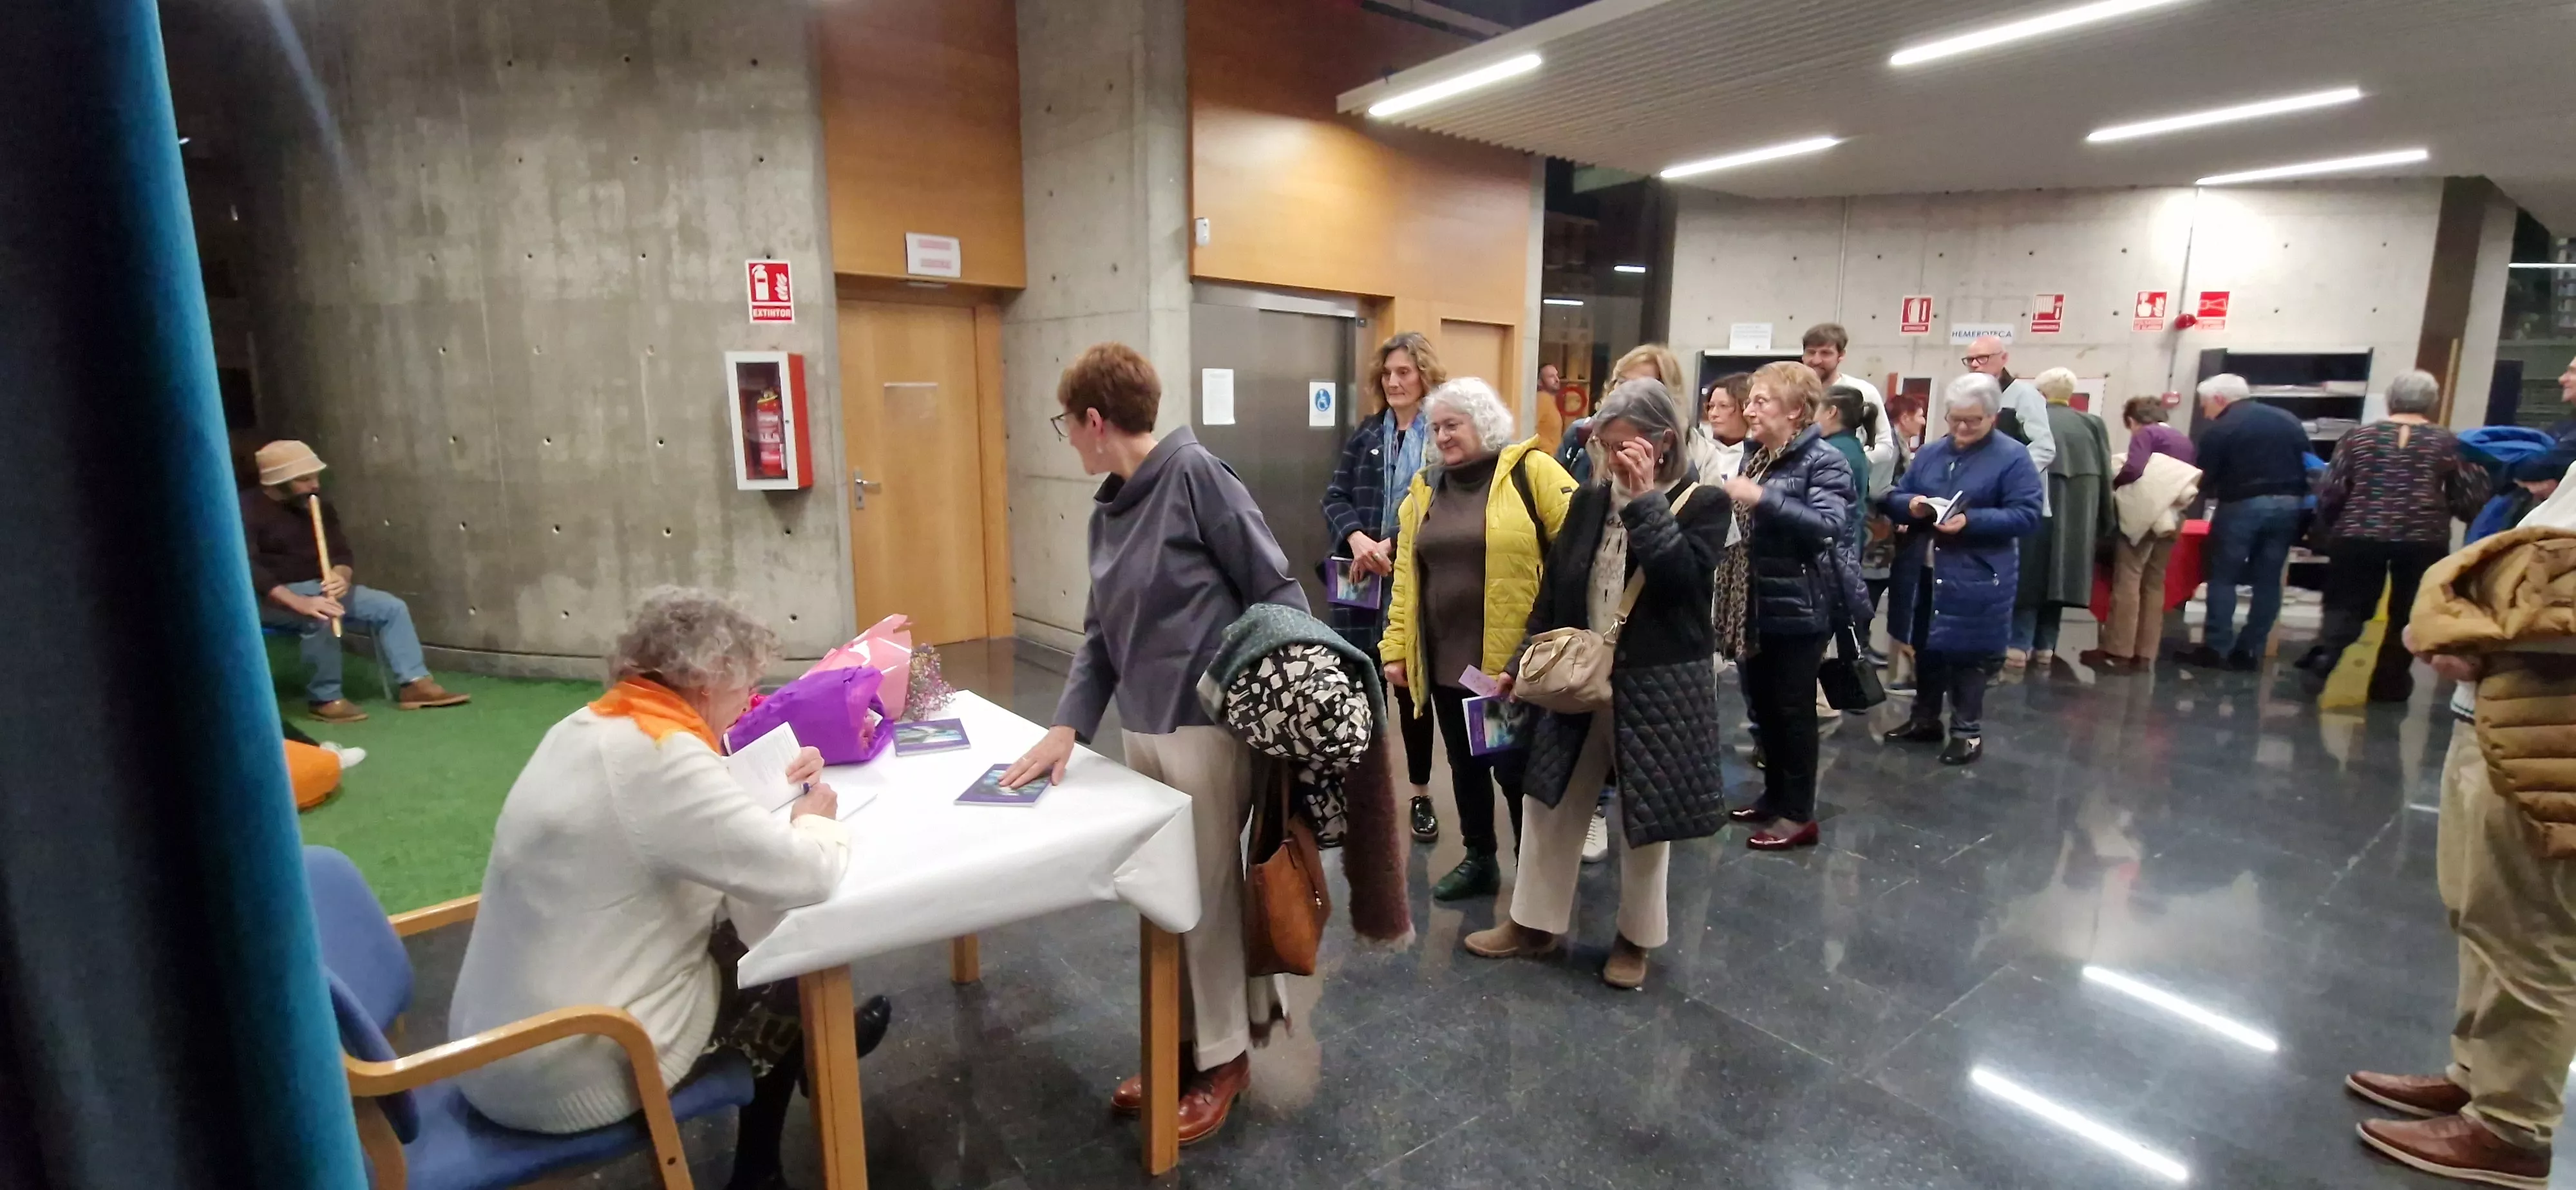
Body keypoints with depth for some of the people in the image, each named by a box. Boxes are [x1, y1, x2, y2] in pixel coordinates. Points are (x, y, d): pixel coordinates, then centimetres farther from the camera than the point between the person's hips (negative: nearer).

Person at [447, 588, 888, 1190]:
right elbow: (804, 877, -28)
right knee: (788, 971, 11)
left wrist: (780, 777, 5)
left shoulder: (587, 726, 1)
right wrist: (816, 818, -7)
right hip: (566, 1072, -8)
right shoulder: (657, 758, -28)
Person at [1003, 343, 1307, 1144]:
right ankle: (1184, 1043, 36)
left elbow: (1276, 592, -13)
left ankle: (1225, 1057, 29)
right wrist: (1067, 726, 1)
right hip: (1141, 730, 7)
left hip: (1209, 725, -7)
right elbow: (1100, 633, 11)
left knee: (1209, 895, 8)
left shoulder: (1195, 474, -14)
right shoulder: (1107, 508, 10)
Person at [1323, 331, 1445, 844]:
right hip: (1361, 582, 4)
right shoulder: (1366, 433, 10)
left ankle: (1421, 795, 26)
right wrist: (1358, 539, -14)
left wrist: (1391, 547, -18)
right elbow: (1335, 497, 4)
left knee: (1412, 686, 9)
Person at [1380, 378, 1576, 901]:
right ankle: (1479, 860, 34)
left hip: (1515, 656, -5)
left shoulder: (1530, 470, -6)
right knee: (1465, 763, 16)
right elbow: (1406, 574, 12)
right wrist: (1396, 647, 8)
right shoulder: (1425, 487, 11)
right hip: (1445, 656, 5)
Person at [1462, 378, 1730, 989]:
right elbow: (1554, 588, 8)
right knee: (1553, 802, 13)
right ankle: (1536, 921, 30)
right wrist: (1521, 663, 4)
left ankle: (1636, 937, 30)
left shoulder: (1703, 504, -6)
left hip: (1656, 686, -4)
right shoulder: (1590, 499, 5)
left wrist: (1645, 499, -21)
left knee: (1644, 816, 10)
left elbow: (1681, 579, -24)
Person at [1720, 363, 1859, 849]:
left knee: (1793, 708, 0)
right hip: (1757, 603, 8)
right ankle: (1775, 794, 29)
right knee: (1762, 704, 14)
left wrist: (1762, 498, -30)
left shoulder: (1824, 460, -11)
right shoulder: (1758, 457, 13)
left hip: (1800, 606, -8)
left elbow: (1829, 525, -26)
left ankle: (1799, 813, 12)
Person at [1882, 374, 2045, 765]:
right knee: (1924, 647, 15)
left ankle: (1968, 731, 18)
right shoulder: (1930, 452, 10)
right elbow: (1893, 499, 10)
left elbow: (2027, 515, -12)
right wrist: (1910, 505, -13)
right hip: (1923, 571, 5)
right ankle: (1925, 719, 30)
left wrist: (1972, 521, -25)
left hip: (1976, 577, -5)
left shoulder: (2013, 457, -6)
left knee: (1968, 654, 4)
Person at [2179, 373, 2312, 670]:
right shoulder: (2288, 419, 13)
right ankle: (2250, 650, 12)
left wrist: (2218, 491, 17)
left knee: (2224, 577, 3)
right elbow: (2309, 464, 14)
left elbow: (2206, 482, -3)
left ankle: (2216, 649, 1)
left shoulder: (2218, 430, -6)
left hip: (2242, 505, -5)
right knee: (2268, 580, 9)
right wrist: (2294, 497, 18)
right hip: (2288, 504, 6)